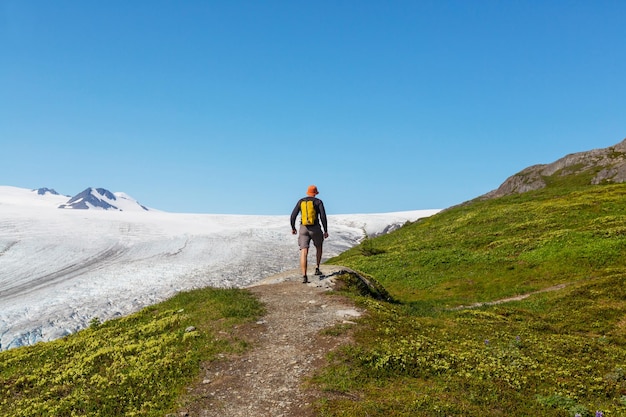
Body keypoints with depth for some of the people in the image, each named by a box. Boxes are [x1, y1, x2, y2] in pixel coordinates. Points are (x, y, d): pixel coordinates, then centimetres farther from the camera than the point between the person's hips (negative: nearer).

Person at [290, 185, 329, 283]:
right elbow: (323, 216, -10)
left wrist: (293, 228, 19)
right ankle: (317, 269, 25)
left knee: (304, 253, -6)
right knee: (319, 247, 28)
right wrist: (326, 231, -3)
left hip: (303, 229, 1)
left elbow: (293, 216, 5)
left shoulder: (301, 201, 9)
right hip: (315, 229, -1)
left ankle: (304, 276, -20)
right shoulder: (318, 202, 1)